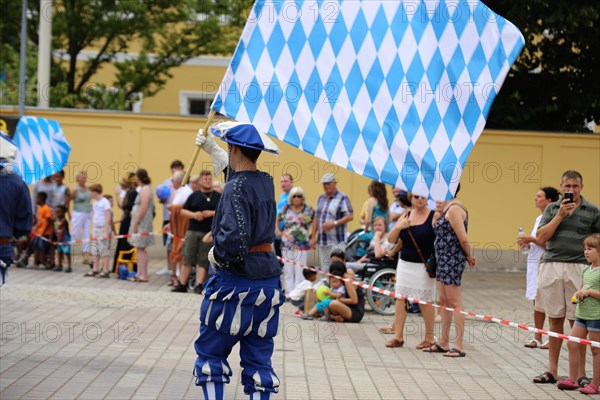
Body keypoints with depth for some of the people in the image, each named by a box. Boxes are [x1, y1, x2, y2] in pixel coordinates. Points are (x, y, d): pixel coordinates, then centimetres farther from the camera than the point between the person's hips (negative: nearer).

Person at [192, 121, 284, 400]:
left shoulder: (236, 188, -16)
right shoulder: (266, 182, 7)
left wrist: (218, 255, -10)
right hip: (269, 276, 7)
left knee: (210, 351, 7)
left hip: (237, 280, -7)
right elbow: (238, 171, 30)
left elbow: (234, 236, -29)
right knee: (258, 358, 9)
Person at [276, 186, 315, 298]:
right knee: (288, 270, 5)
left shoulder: (308, 209, 1)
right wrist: (277, 230, 6)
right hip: (287, 244, 2)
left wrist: (312, 235, 3)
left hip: (302, 244, -2)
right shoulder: (286, 209, 7)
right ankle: (289, 293, 11)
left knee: (300, 270, -5)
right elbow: (277, 219, 19)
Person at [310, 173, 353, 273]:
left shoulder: (342, 198, -5)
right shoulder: (321, 198, 16)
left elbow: (350, 216, -12)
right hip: (322, 241, 7)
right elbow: (316, 218, 20)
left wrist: (334, 223, -20)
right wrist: (313, 237, 15)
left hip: (337, 242, -7)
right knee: (325, 269, 9)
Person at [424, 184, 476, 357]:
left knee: (454, 302, -7)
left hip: (452, 259, -10)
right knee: (444, 302, 14)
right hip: (444, 260, 10)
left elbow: (463, 239, -18)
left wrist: (469, 256, -5)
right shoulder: (448, 208, 14)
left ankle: (459, 346, -5)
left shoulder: (454, 208, -16)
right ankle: (443, 343, 22)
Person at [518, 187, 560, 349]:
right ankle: (537, 338, 19)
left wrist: (532, 240, -17)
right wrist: (527, 243, 6)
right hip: (534, 263, 9)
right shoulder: (538, 219, 15)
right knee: (537, 303, 12)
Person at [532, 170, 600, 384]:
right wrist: (559, 216, -7)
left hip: (578, 269, -2)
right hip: (551, 267, 2)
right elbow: (541, 237, 1)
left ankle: (580, 372, 6)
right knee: (555, 320, 7)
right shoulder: (552, 209, 11)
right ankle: (552, 370, 13)